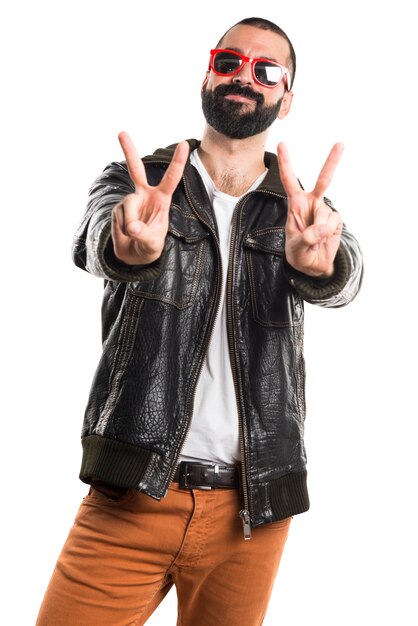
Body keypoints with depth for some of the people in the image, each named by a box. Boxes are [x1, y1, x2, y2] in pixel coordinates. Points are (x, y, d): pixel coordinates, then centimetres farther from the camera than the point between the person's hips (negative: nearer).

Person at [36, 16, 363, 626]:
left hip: (252, 509, 1)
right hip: (130, 496, -1)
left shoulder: (305, 209, 6)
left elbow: (341, 278, -16)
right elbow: (95, 244, -18)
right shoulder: (133, 183, 4)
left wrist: (318, 258, -41)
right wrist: (131, 246, -43)